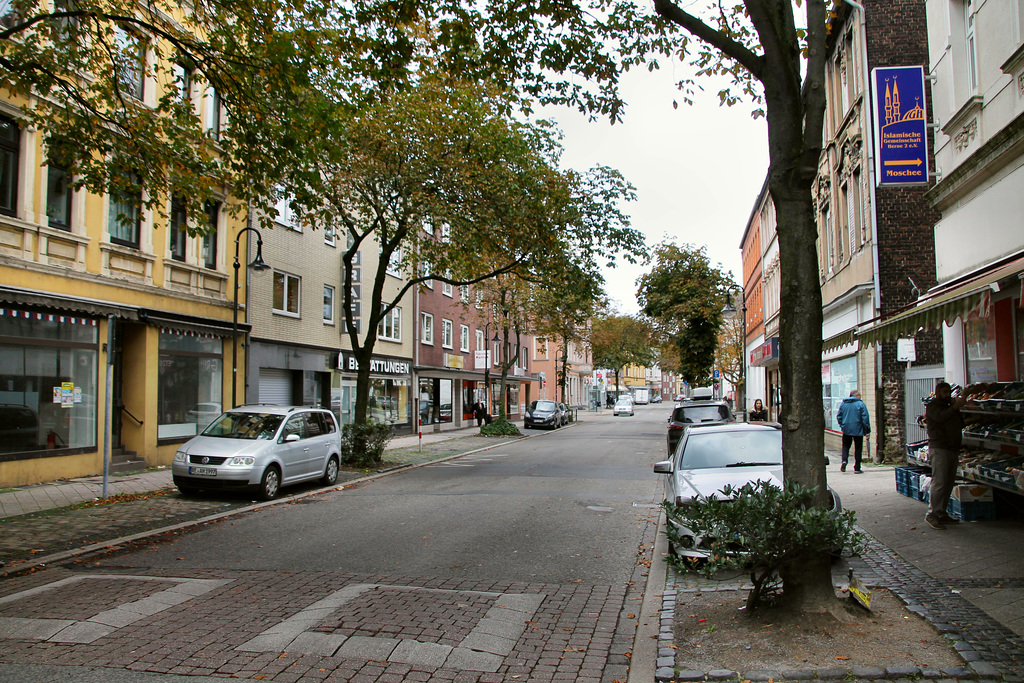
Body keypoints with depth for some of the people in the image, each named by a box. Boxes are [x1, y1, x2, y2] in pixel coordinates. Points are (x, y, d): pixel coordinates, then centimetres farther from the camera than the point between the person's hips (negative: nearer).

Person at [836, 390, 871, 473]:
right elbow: (865, 418, -9)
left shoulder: (843, 404, 6)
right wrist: (867, 430, -4)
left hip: (846, 430, 3)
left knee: (845, 446, 16)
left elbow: (838, 416, 10)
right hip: (858, 430, -3)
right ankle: (857, 468, 7)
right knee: (858, 448, 6)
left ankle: (844, 460, -10)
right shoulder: (861, 404, -8)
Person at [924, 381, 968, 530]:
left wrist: (958, 409, 4)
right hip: (939, 449, -9)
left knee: (948, 483, 9)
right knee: (939, 482, -14)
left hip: (953, 450, 9)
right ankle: (932, 514, -12)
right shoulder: (932, 406, -1)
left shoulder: (949, 406, 23)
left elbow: (961, 424, 17)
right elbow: (940, 417, -21)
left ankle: (942, 514, 15)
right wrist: (955, 407, -28)